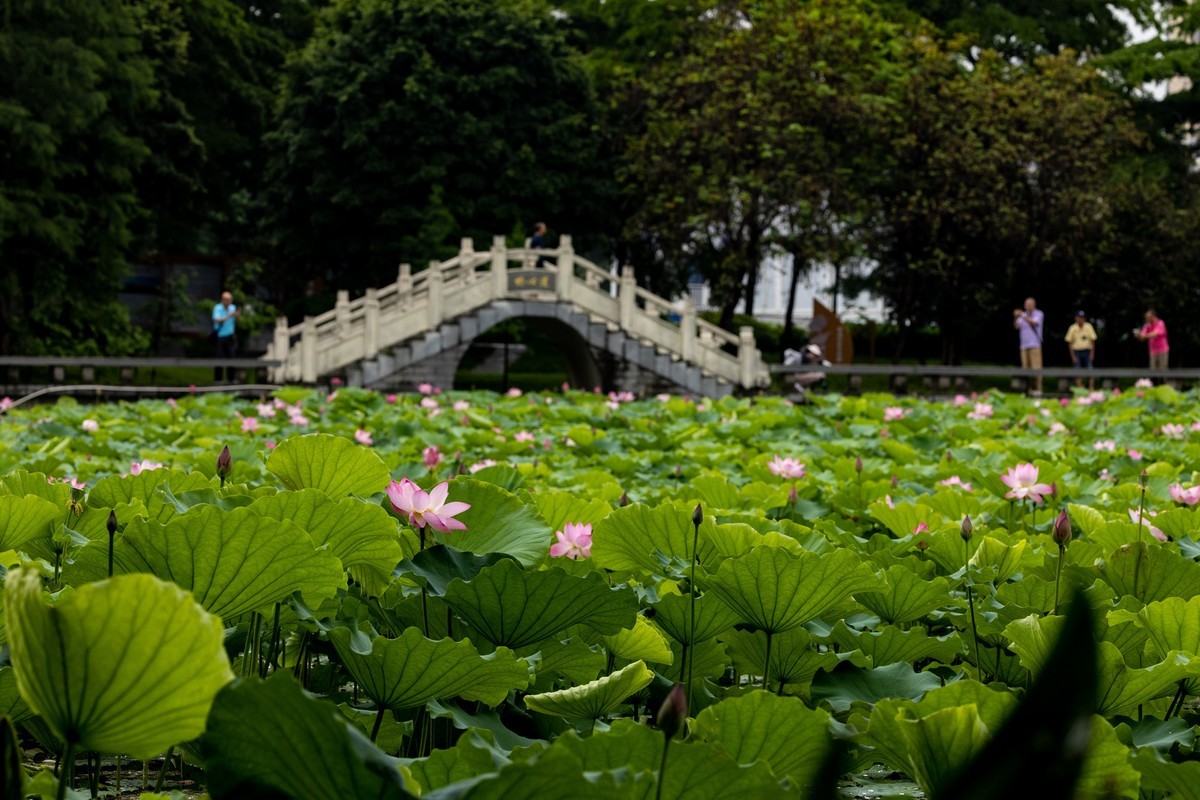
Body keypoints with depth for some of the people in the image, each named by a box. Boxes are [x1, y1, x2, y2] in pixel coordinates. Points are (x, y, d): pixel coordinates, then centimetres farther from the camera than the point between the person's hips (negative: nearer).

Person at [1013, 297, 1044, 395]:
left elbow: (1034, 323, -15)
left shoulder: (1039, 314, 4)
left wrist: (1023, 316, -23)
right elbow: (1016, 326, 5)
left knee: (1036, 368, -10)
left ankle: (1037, 389, -10)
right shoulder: (1023, 315, 16)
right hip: (1024, 345, 5)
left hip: (1034, 345, -5)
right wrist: (1015, 318, -14)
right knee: (1025, 368, 2)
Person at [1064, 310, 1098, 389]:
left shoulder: (1089, 327, -3)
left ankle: (1091, 389, -7)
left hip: (1087, 351, 0)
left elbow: (1092, 341, 2)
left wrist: (1092, 353, -5)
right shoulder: (1073, 329, -4)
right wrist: (1073, 356, -4)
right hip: (1077, 351, 0)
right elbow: (1070, 343, 0)